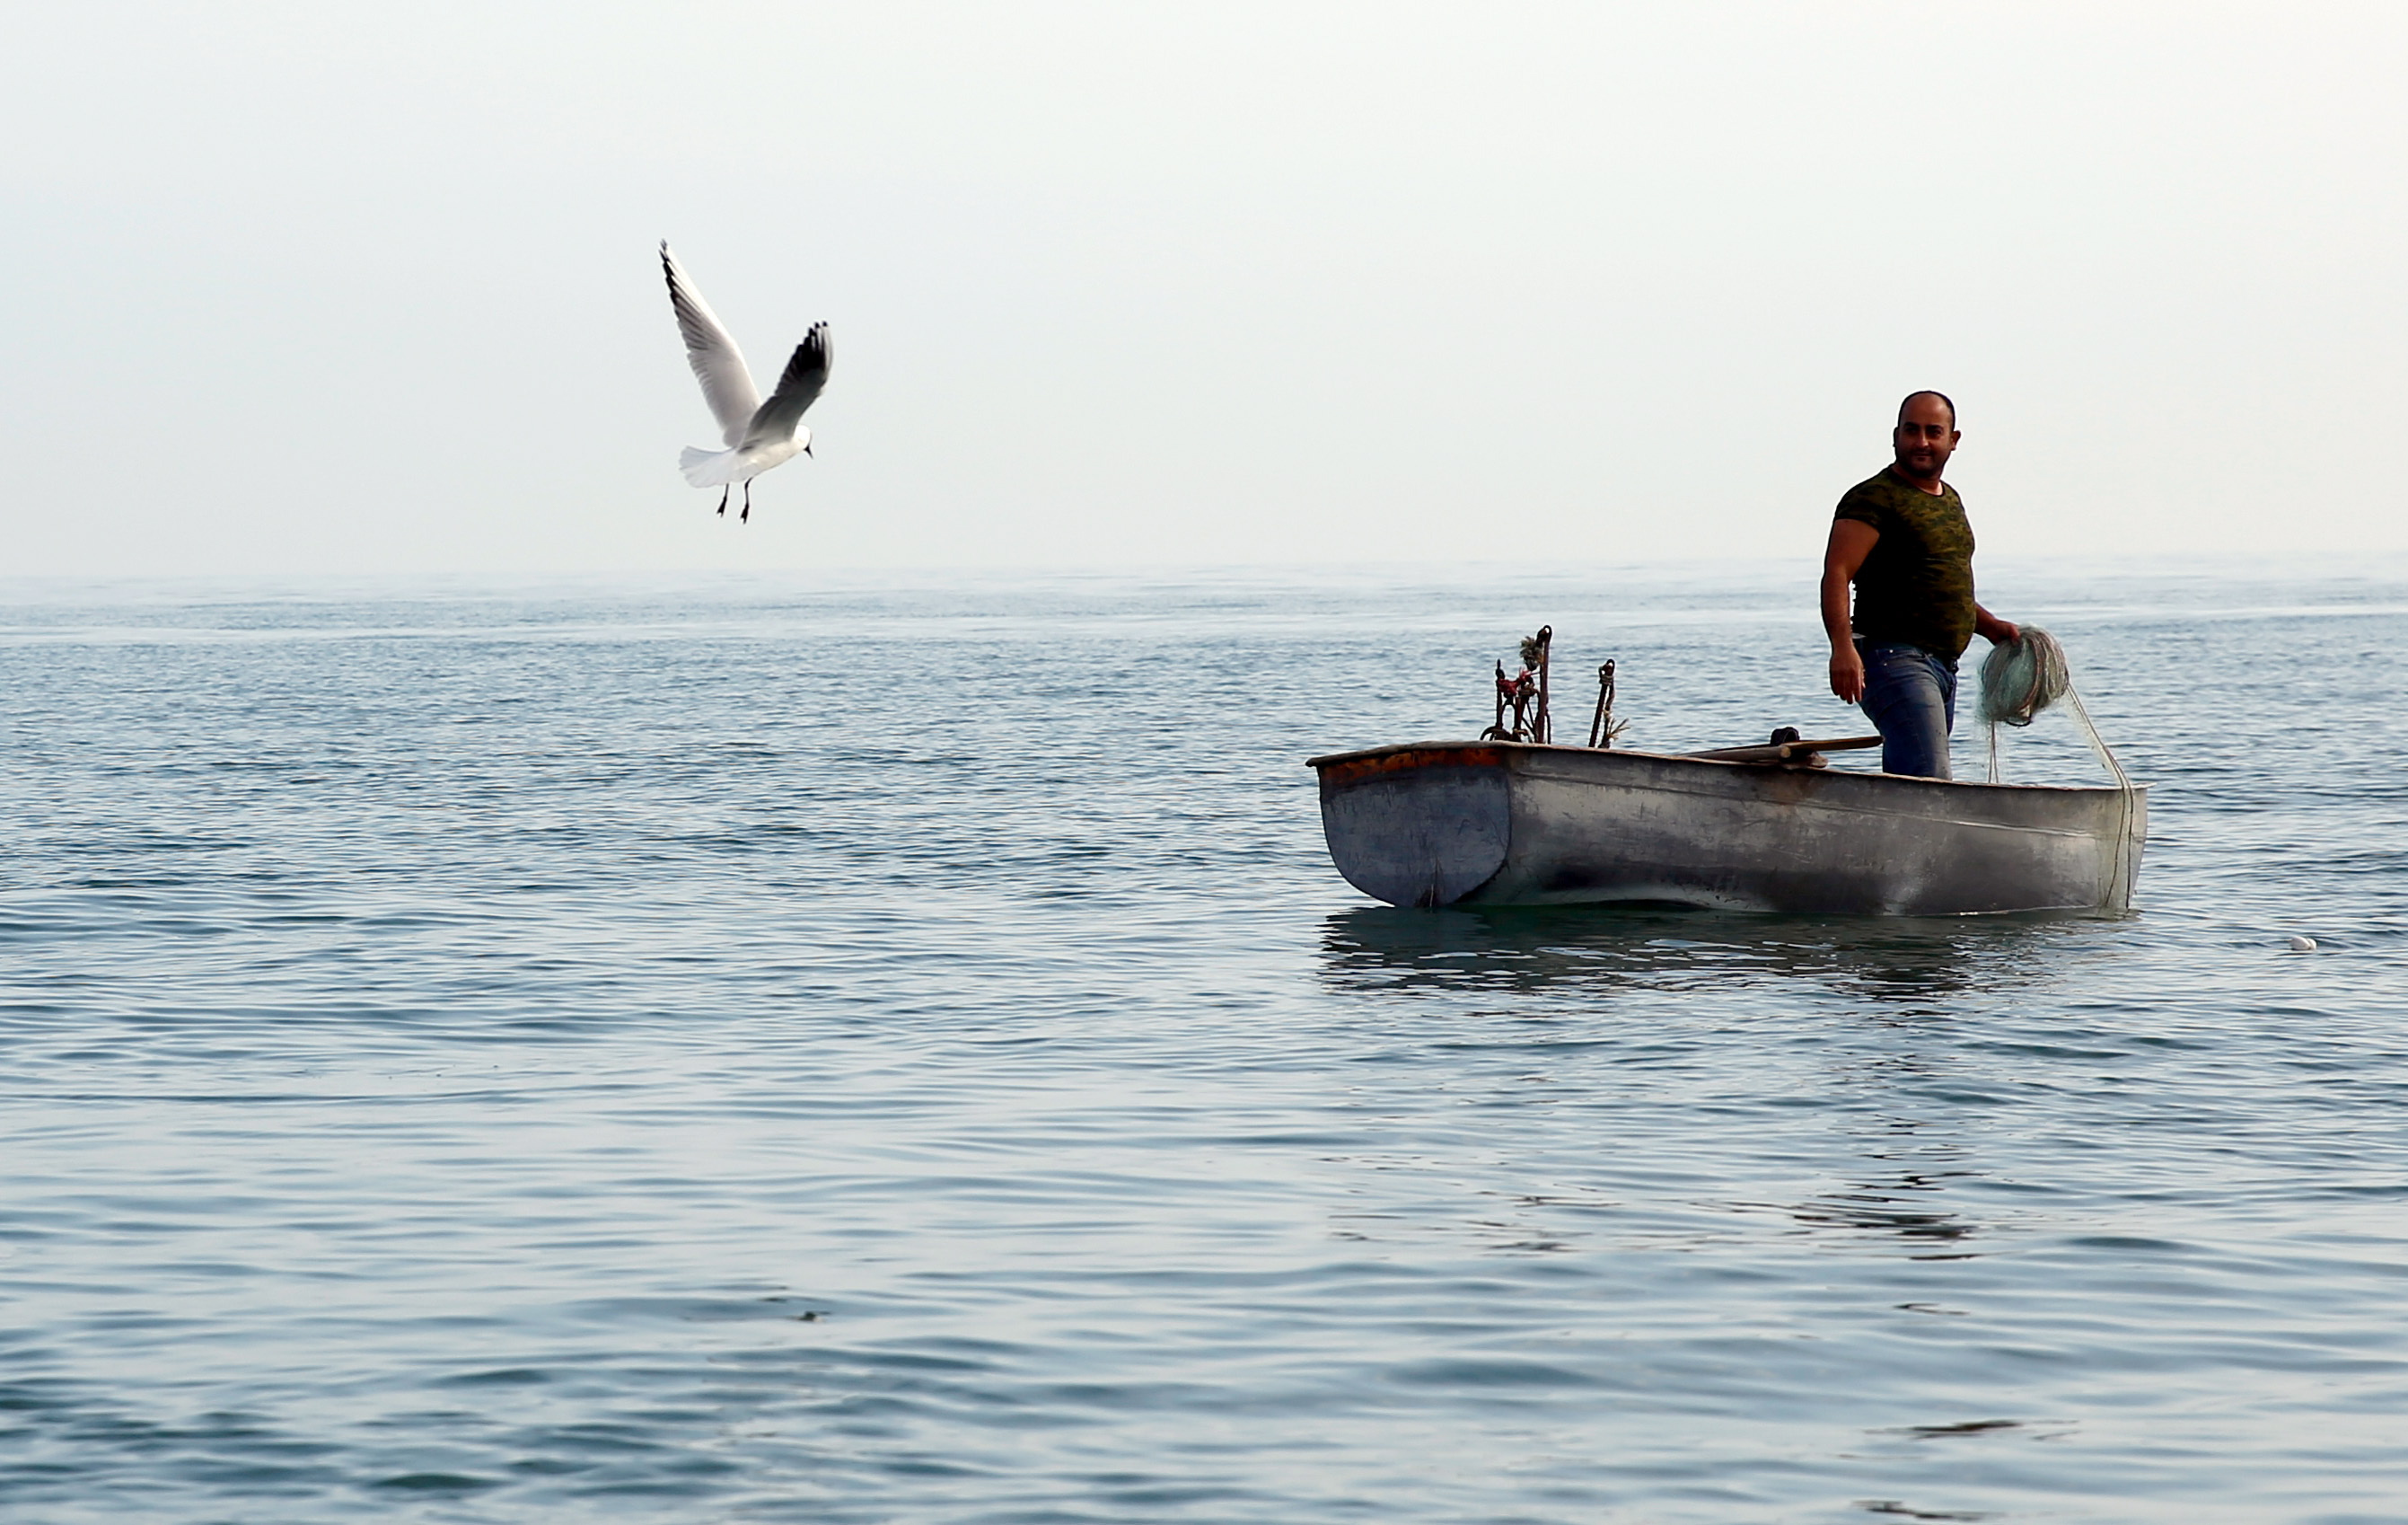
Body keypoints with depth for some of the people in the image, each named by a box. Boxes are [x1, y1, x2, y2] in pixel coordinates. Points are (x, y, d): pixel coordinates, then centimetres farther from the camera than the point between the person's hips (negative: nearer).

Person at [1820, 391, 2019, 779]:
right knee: (1929, 789, -22)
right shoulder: (1874, 499, -9)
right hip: (1895, 658, -9)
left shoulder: (1950, 500, 20)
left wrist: (1990, 626, 18)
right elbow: (1836, 574, -19)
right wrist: (1842, 646, -32)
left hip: (1943, 666, 9)